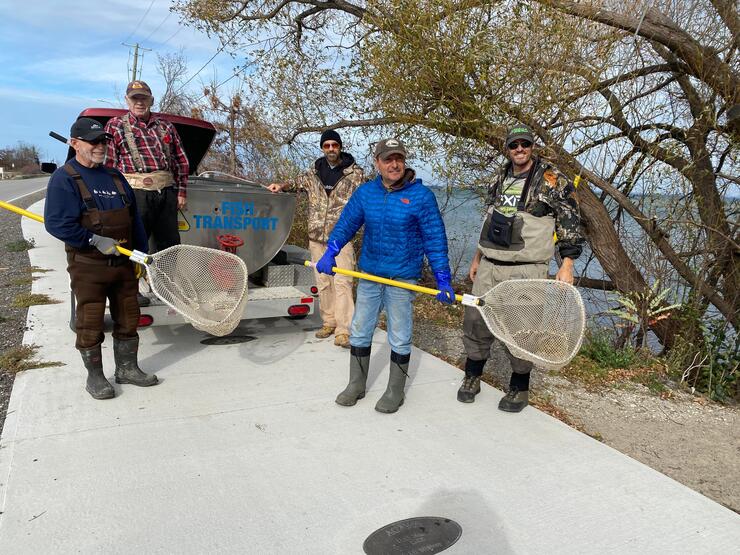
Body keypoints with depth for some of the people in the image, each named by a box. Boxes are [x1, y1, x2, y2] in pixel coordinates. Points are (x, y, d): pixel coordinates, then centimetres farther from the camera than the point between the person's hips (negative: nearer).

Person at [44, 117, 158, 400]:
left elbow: (135, 220, 15)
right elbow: (56, 223, -17)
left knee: (128, 318, 12)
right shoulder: (64, 179, -7)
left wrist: (143, 255, 11)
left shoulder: (115, 176, 13)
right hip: (88, 265, -6)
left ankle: (127, 368, 26)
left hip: (123, 261, 6)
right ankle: (95, 376, 18)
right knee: (90, 323, 3)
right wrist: (96, 241, -20)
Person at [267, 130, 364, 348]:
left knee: (342, 282, -11)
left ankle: (343, 331, -10)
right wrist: (282, 185, 10)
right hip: (317, 236, 4)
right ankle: (329, 322, 20)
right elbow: (299, 182, 29)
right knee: (323, 282, 9)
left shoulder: (354, 173, 1)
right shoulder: (314, 172, 11)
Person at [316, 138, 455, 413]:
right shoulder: (365, 192, 1)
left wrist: (443, 280, -13)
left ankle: (395, 391, 25)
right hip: (369, 275, 4)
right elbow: (346, 224, 4)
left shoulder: (421, 195, -10)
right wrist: (330, 252, -12)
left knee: (399, 339, 7)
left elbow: (435, 239, -9)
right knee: (359, 332, 14)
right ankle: (356, 385, 32)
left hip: (402, 278, -4)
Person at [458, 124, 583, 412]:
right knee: (476, 320, 6)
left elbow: (570, 223, -5)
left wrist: (566, 265, -11)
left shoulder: (552, 180, -4)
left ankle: (519, 388, 17)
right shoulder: (500, 180, 15)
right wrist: (478, 257, 23)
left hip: (525, 270, -5)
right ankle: (472, 377, 24)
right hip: (489, 266, 6)